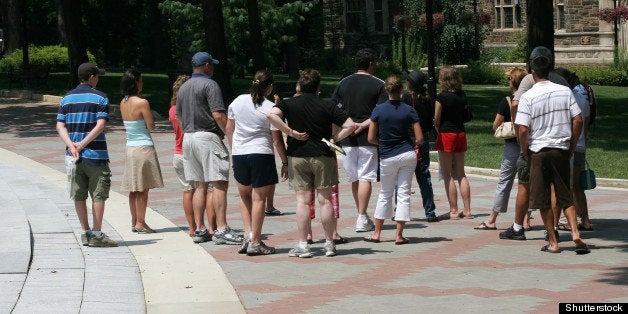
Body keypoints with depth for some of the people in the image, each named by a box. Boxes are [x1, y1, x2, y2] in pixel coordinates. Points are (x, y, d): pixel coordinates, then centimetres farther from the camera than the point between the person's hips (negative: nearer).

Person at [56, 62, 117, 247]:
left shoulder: (66, 99, 10)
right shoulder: (100, 98, -5)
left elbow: (60, 126, 2)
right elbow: (100, 126, -15)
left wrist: (71, 145, -10)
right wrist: (82, 145, -15)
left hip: (73, 155, 5)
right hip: (95, 155, -5)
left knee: (79, 195, 10)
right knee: (98, 194, 0)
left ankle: (85, 233, 14)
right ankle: (96, 234, -1)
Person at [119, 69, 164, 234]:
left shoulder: (123, 103, 5)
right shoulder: (142, 102, -16)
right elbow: (151, 126, -10)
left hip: (130, 147, 7)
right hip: (144, 147, -7)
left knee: (133, 189, 12)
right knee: (143, 189, -1)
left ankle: (134, 222, 18)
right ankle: (140, 223, 1)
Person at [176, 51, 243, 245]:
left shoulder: (183, 88, 16)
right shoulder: (210, 85, -9)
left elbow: (179, 116, 20)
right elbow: (218, 115, -17)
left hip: (188, 137, 8)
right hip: (208, 137, -8)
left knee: (200, 185, 11)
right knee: (219, 183, -8)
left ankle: (199, 230, 10)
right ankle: (221, 229, -14)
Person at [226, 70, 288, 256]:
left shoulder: (238, 101, 4)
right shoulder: (271, 108, -8)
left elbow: (229, 129, 12)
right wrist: (285, 162, 2)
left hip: (239, 154, 4)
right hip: (261, 154, -4)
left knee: (244, 195, 21)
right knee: (259, 198, 1)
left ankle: (248, 234, 7)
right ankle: (255, 242, 2)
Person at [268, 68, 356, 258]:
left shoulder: (289, 104, 1)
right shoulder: (327, 106, 0)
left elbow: (272, 115, -17)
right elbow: (350, 125, -6)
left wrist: (291, 132, -11)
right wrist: (335, 139, 2)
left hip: (297, 155, 0)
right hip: (323, 156, 0)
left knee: (302, 200, 2)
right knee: (325, 200, 6)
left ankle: (303, 245, 0)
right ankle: (329, 244, 10)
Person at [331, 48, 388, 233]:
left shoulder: (343, 83, 8)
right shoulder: (378, 85, -4)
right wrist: (364, 125, -9)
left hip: (347, 139, 4)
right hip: (368, 139, -4)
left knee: (355, 179, 14)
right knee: (365, 178, -2)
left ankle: (361, 216, 23)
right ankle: (362, 219, -7)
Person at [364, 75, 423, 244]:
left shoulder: (378, 110, -6)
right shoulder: (409, 110, -6)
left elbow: (371, 138, -5)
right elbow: (420, 139, -6)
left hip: (387, 157, 0)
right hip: (408, 155, 0)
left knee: (385, 195, 14)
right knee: (404, 194, 5)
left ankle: (377, 233, 17)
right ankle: (399, 235, 4)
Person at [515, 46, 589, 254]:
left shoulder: (528, 97, -9)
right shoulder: (565, 92, 0)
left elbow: (523, 130, -14)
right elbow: (578, 120, -1)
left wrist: (525, 153, 1)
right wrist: (572, 146, 10)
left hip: (538, 151, -3)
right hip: (562, 150, 3)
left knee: (543, 199, 7)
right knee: (565, 196, 13)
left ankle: (553, 242, 9)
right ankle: (575, 233, -4)